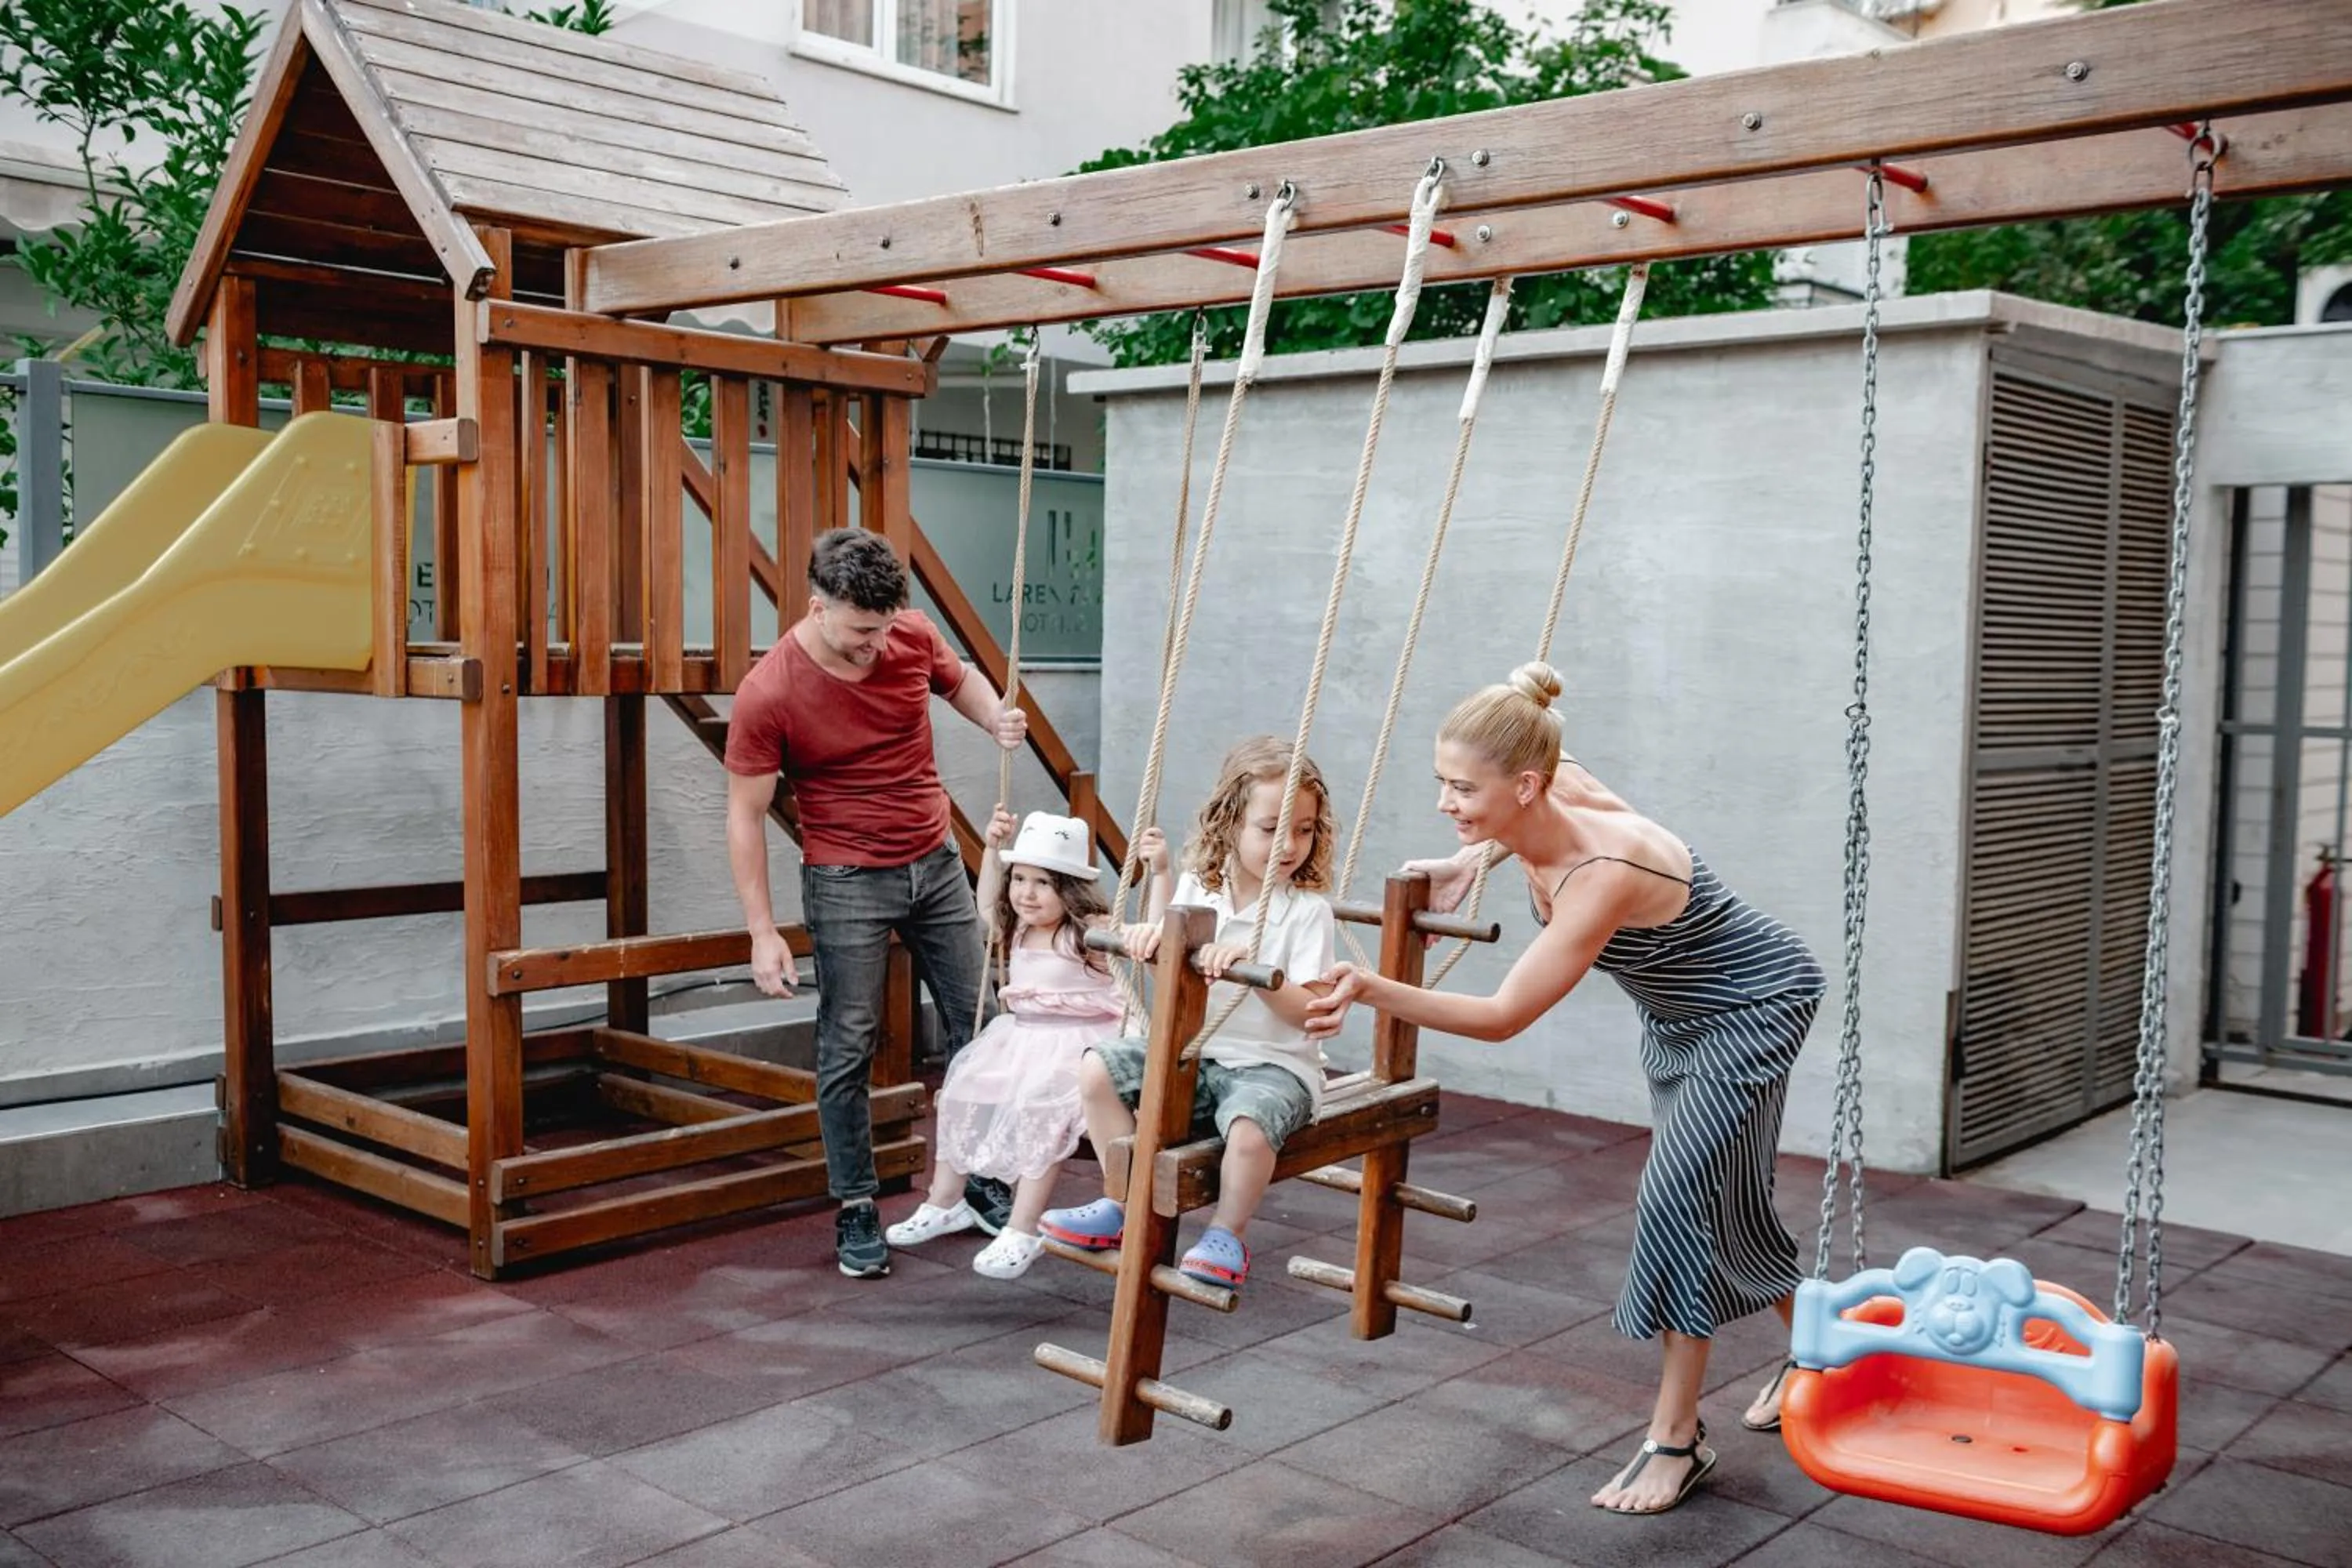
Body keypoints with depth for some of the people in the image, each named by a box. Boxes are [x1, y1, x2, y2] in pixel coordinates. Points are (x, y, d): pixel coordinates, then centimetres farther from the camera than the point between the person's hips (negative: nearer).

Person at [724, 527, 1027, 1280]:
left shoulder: (912, 633, -7)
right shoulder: (767, 694, -19)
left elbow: (960, 680, 16)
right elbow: (745, 813, -12)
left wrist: (996, 717, -7)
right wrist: (763, 932, -14)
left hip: (937, 865, 5)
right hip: (848, 884, -5)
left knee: (975, 1027, 10)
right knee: (847, 1051, 0)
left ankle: (983, 1180, 25)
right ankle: (855, 1210, 13)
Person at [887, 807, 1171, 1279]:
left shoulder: (1092, 932, -13)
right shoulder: (1020, 929, 11)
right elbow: (988, 906, 33)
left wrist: (1160, 872, -33)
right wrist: (993, 849, 25)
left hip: (1075, 1045, -9)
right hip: (1020, 1037, 9)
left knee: (1038, 1111, -30)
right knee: (960, 1093, 6)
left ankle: (1022, 1232, -24)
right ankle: (944, 1202, 21)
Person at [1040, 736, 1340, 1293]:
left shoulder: (1308, 911, -10)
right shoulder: (1197, 889, 3)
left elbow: (1309, 1014, -15)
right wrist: (1149, 936, -13)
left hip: (1272, 1065, -5)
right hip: (1195, 1055, 5)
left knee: (1249, 1127, -36)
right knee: (1098, 1069, -11)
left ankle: (1226, 1236, -6)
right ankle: (1125, 1204, 4)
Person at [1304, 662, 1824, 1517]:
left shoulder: (1604, 873, -41)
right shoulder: (1551, 801, -20)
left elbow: (1503, 1016, -41)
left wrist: (1377, 992, -53)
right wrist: (1465, 863, -1)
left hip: (1753, 1006, -9)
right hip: (1677, 1016, 9)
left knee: (1682, 1193, -14)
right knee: (1721, 1197, 18)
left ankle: (1676, 1439, -2)